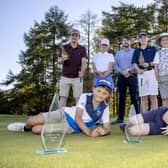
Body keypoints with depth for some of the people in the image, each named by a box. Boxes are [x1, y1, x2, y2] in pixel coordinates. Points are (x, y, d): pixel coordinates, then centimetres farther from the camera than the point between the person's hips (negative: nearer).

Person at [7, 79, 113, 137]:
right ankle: (26, 127, 25)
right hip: (65, 114, 0)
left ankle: (29, 128, 22)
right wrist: (89, 132, -39)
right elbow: (77, 118, -25)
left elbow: (107, 128, -14)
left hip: (70, 127, 0)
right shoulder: (84, 97, -18)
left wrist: (102, 131, -40)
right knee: (32, 121, -15)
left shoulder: (105, 108, -12)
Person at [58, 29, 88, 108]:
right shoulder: (64, 48, 6)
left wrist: (82, 71, -29)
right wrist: (63, 59, -23)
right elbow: (59, 61, 2)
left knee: (78, 97, 2)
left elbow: (84, 61, -8)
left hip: (77, 77, 0)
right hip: (65, 76, 0)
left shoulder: (82, 49, 5)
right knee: (63, 97, 0)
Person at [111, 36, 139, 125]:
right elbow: (115, 65, 7)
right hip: (121, 77, 3)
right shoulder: (118, 53, 17)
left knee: (134, 97, -5)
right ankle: (120, 118, 7)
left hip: (132, 76, -3)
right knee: (121, 97, 3)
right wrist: (122, 72, -10)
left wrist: (129, 70, -18)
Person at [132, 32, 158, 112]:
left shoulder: (152, 48, 13)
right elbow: (134, 63, 9)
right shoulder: (136, 51, 19)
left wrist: (149, 64, -13)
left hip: (151, 72, -2)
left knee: (153, 96, -7)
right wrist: (138, 69, -11)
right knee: (143, 97, 1)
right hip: (141, 74, 2)